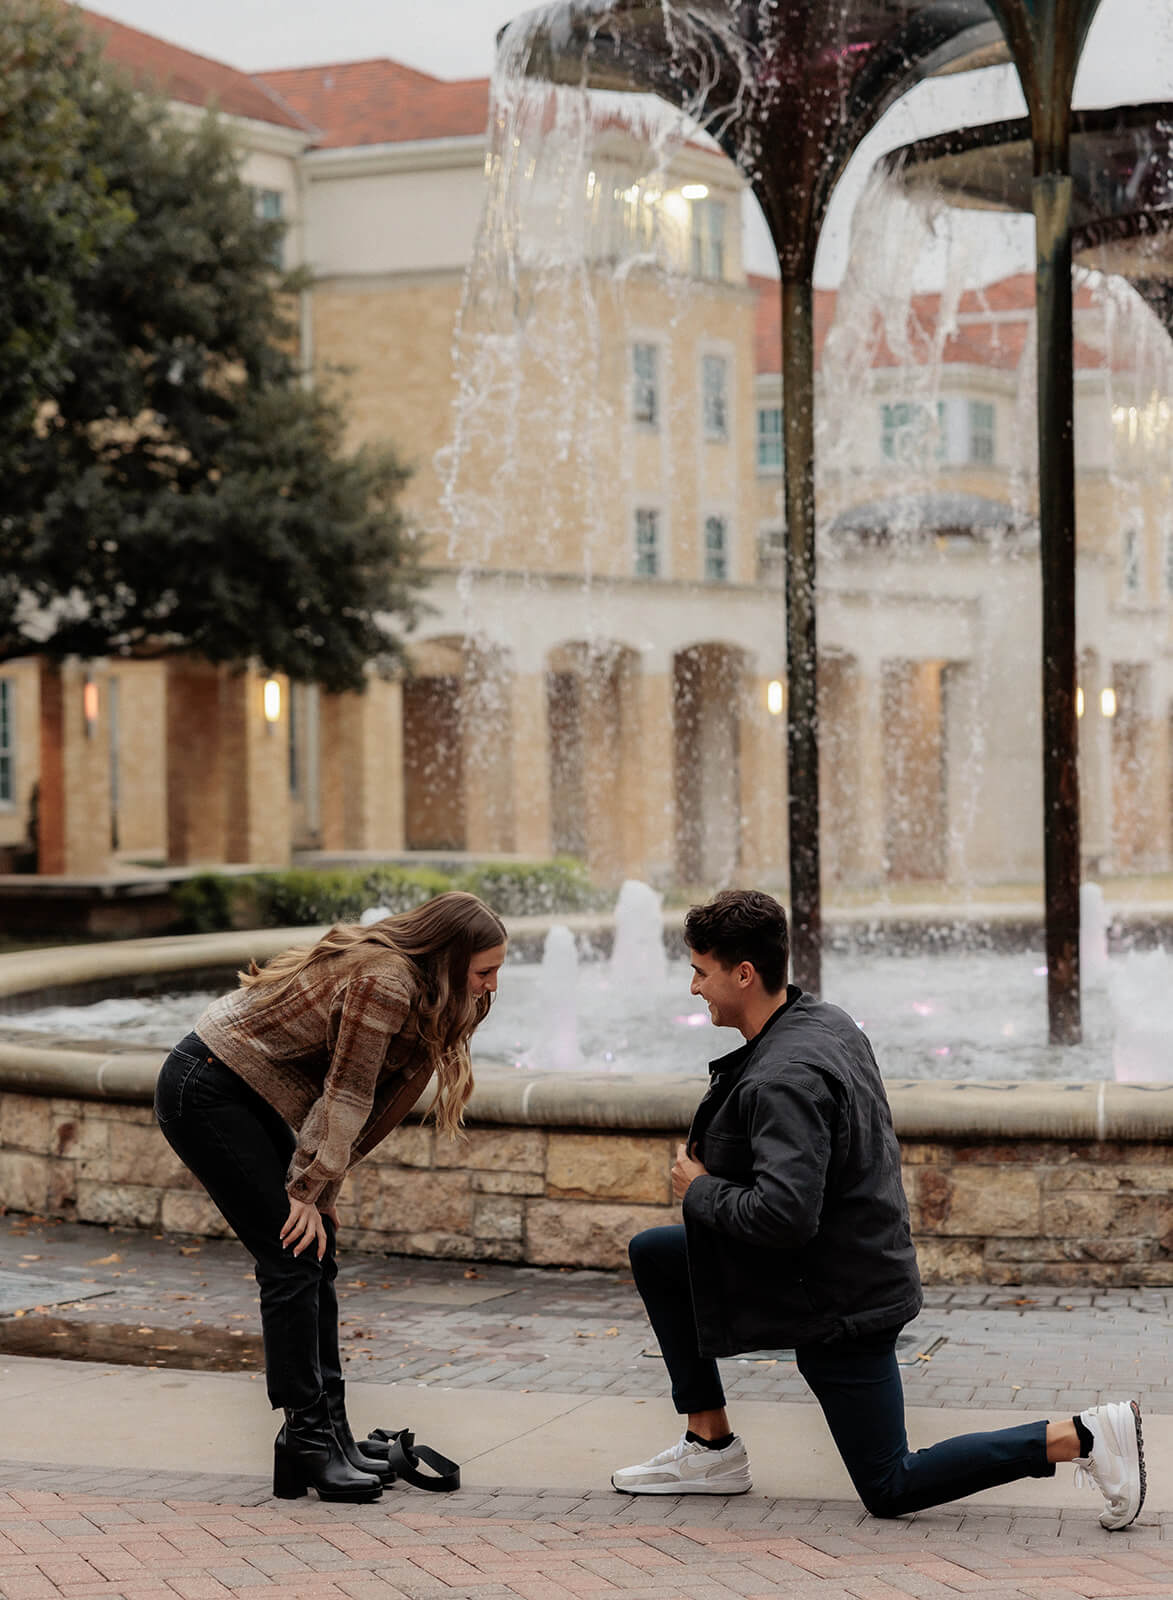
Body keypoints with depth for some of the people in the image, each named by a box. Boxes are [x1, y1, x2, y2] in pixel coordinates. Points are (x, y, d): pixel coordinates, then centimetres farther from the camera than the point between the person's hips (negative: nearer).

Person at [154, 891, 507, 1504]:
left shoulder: (408, 985, 6)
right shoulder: (383, 980, -24)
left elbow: (367, 1104, 6)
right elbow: (346, 1099, -19)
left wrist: (322, 1190, 3)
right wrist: (309, 1191, -14)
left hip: (248, 1097, 10)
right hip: (205, 1091, -10)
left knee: (314, 1257, 7)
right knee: (292, 1260, -11)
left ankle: (330, 1435, 10)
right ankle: (307, 1438, -7)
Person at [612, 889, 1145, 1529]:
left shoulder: (784, 1080, -28)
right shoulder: (825, 1020, 4)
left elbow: (784, 1215, -36)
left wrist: (701, 1192, -18)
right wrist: (715, 1156, 10)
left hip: (838, 1302, -10)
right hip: (857, 1261, 10)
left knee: (889, 1489, 1)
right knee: (653, 1254, 16)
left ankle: (1082, 1436, -6)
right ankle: (711, 1446, 17)